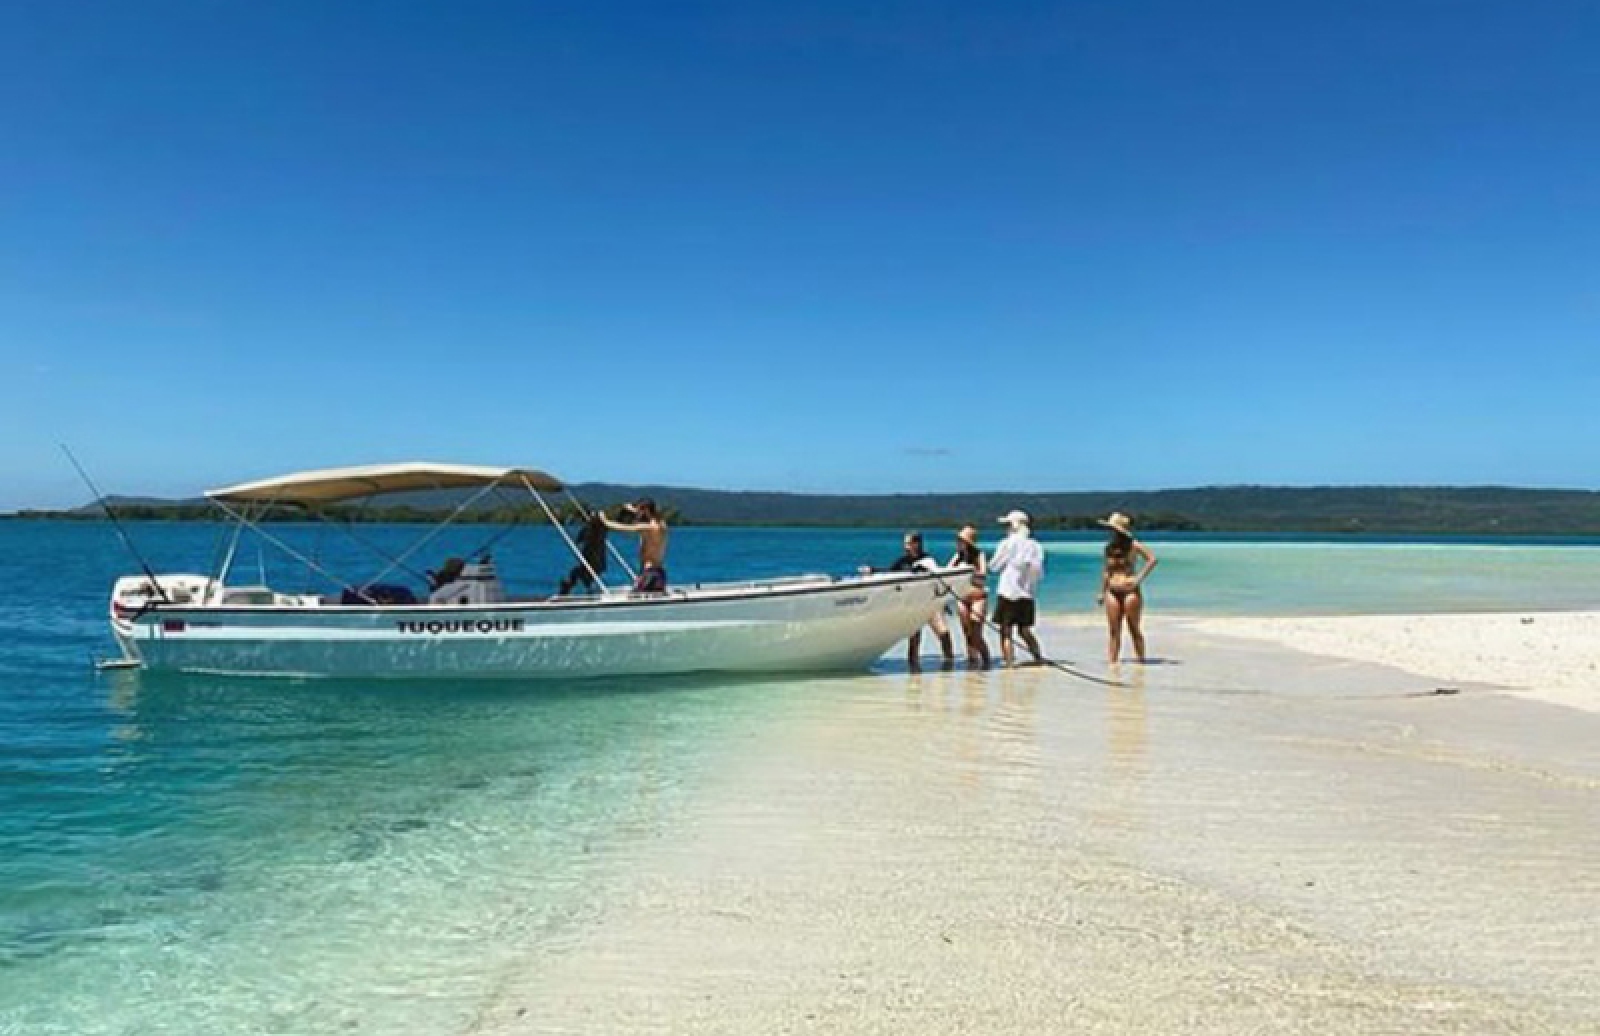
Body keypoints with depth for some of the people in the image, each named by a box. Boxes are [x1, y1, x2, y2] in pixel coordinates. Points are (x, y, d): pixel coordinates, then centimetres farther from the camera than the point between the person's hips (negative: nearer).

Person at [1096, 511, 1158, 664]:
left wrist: (1139, 578, -16)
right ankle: (1113, 662, 5)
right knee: (1114, 631, 3)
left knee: (1134, 629, 1)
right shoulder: (1109, 547, 10)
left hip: (1130, 592, -4)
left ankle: (1141, 660, 8)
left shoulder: (1133, 545, -4)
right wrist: (1102, 592, 14)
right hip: (1112, 593, 4)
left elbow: (1152, 560, -12)